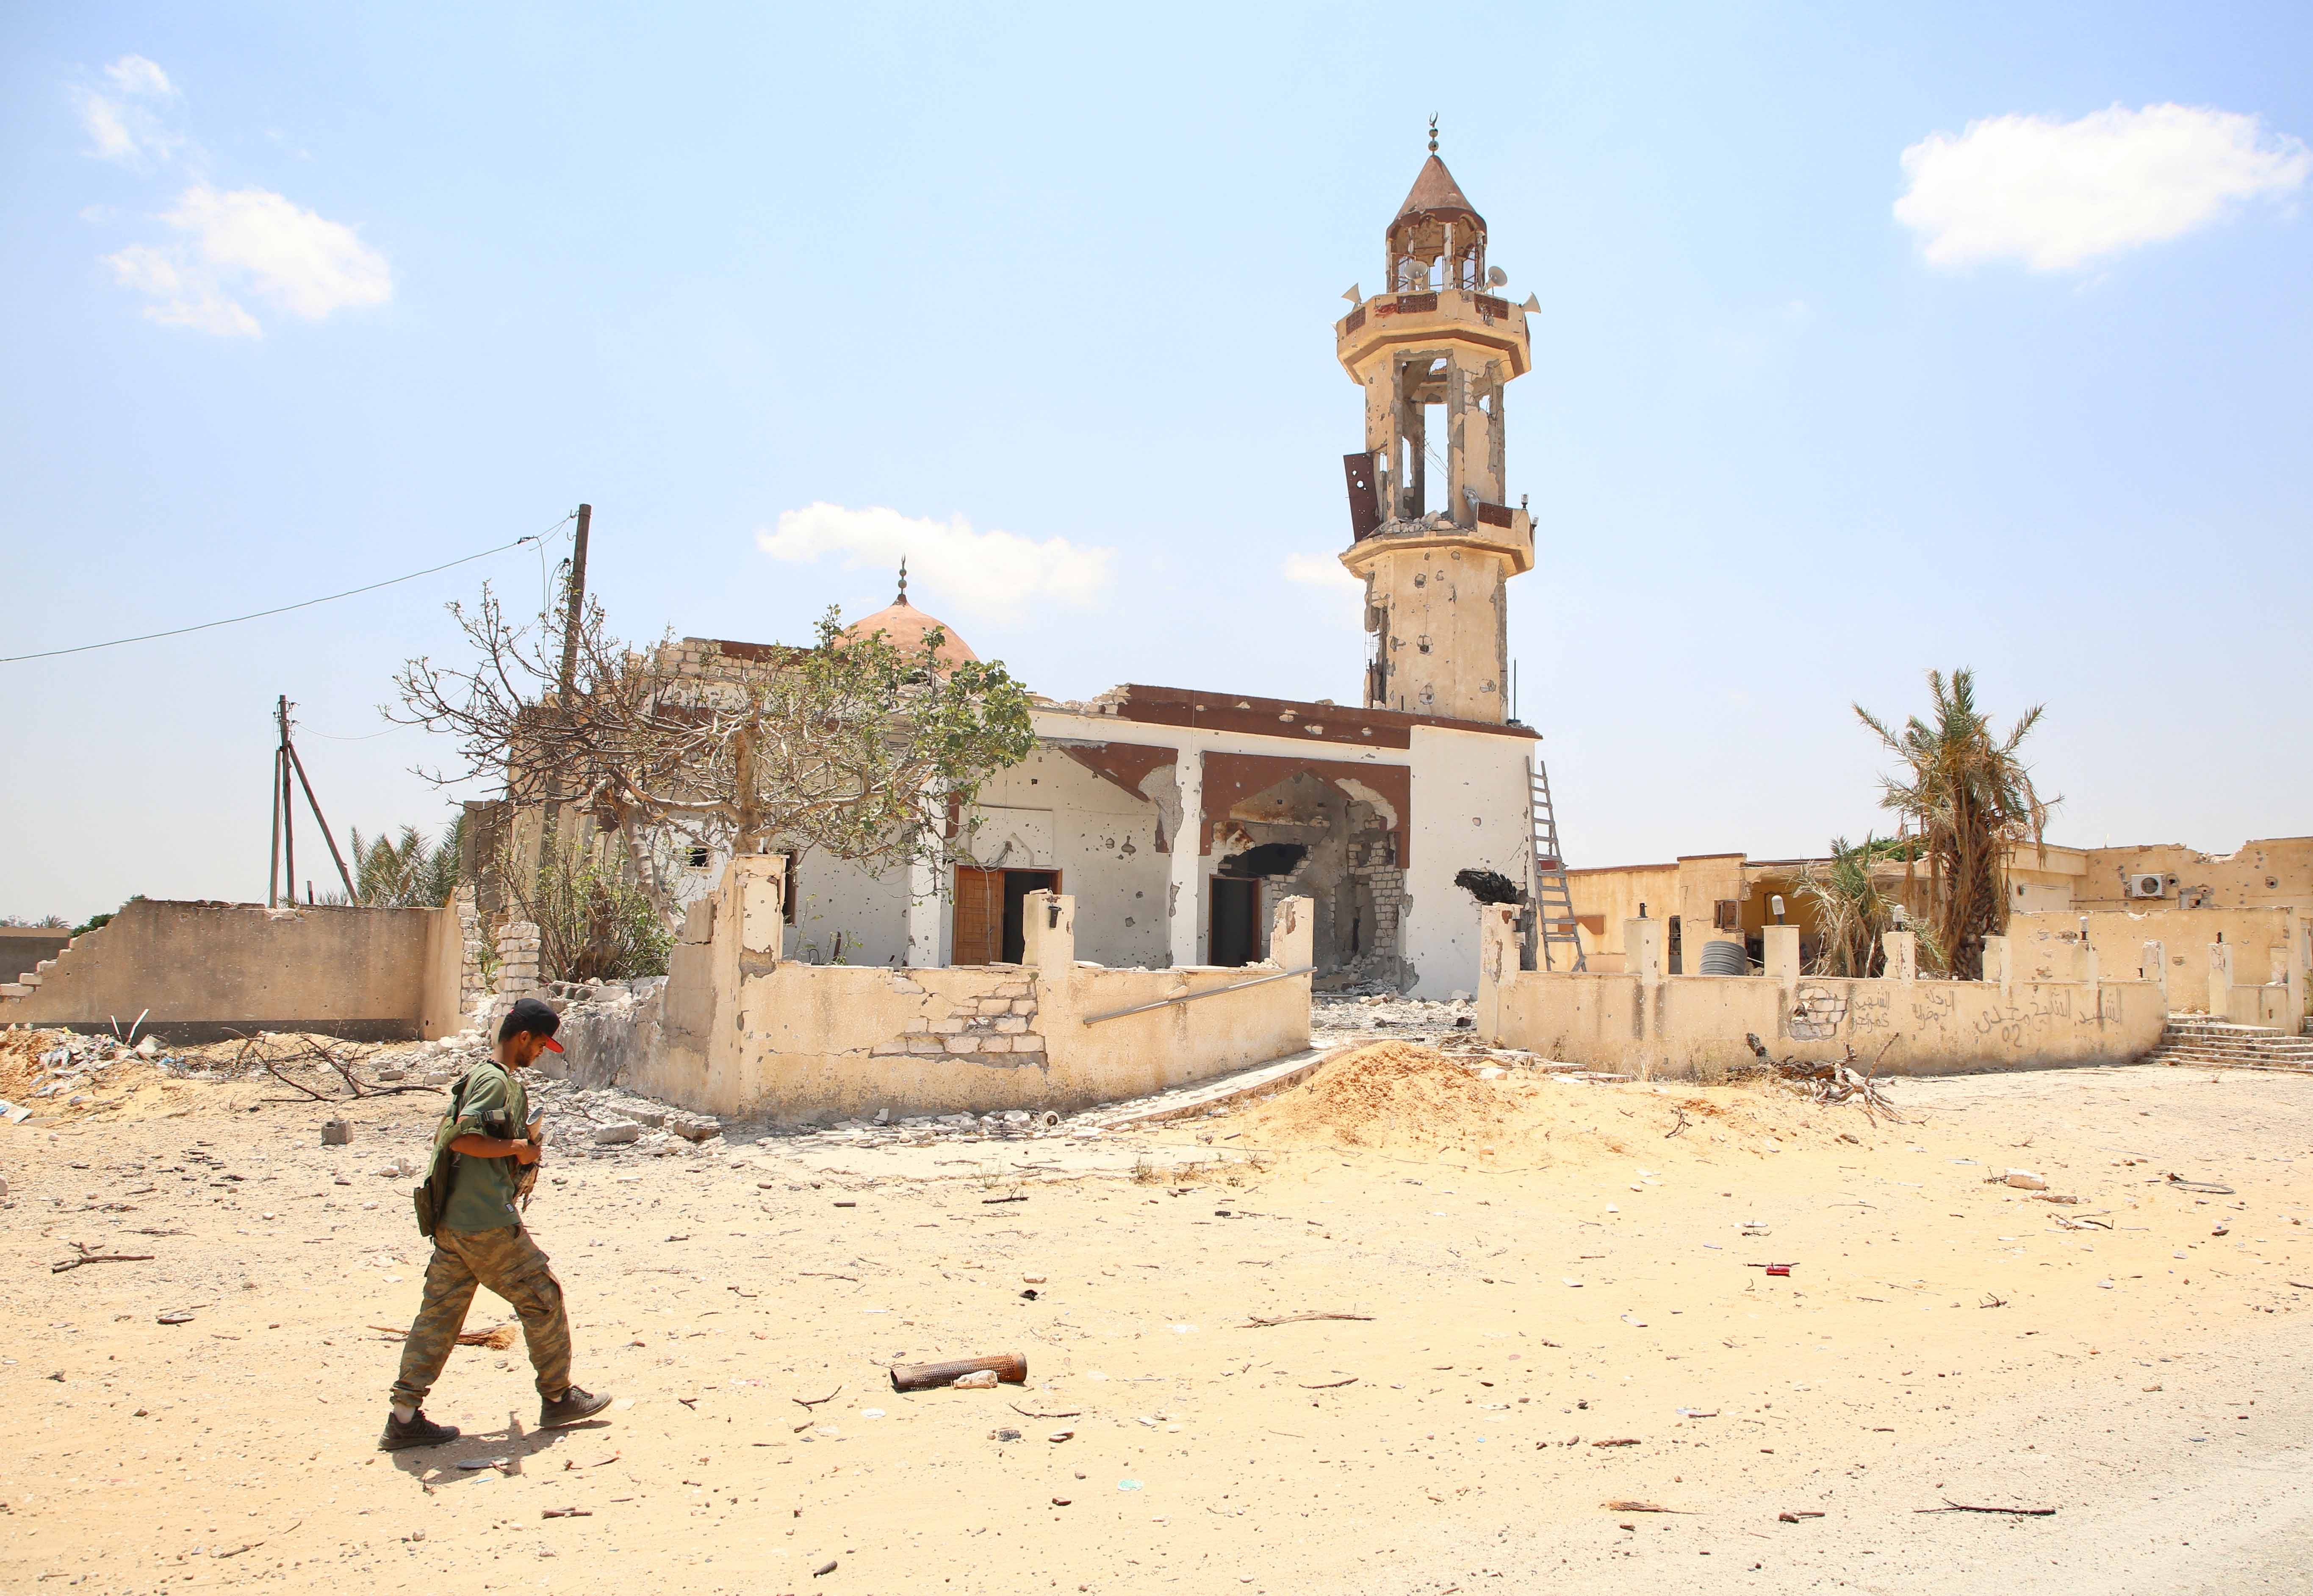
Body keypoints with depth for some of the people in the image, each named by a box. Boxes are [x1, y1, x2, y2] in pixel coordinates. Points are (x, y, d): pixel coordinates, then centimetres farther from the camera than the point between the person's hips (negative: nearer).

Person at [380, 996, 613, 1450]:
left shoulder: (482, 1074, 16)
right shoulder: (497, 1081, -15)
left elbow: (447, 1133, 21)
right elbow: (462, 1138, -25)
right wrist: (518, 1148, -14)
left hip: (452, 1221, 10)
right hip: (487, 1224, -10)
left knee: (440, 1314, 10)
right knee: (543, 1298, 3)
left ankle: (405, 1417, 11)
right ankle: (558, 1398, 14)